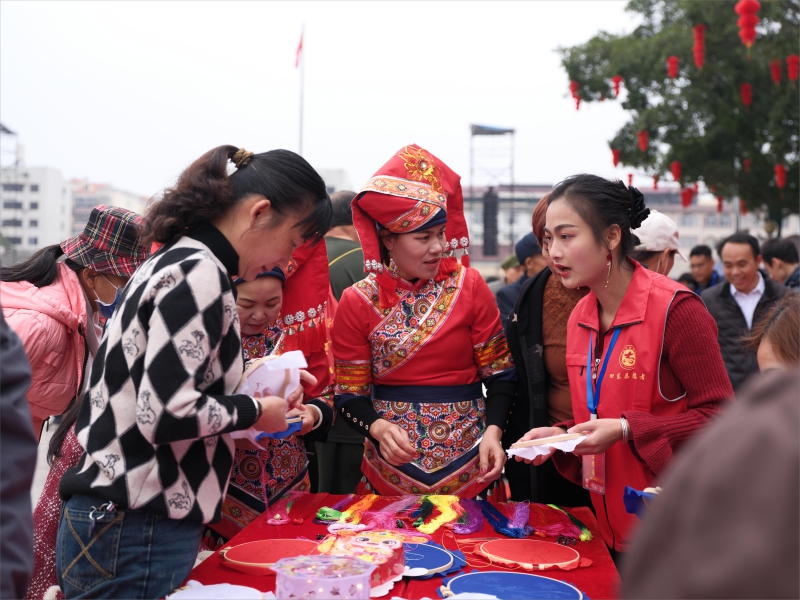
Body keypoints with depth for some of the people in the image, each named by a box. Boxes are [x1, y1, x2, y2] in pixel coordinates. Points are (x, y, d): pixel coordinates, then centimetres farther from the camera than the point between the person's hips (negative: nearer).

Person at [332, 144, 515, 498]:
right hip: (392, 465, 0)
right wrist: (378, 428, -21)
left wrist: (493, 431, -16)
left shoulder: (468, 285, -4)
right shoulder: (358, 302, -4)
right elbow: (350, 396, -2)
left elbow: (499, 373, -1)